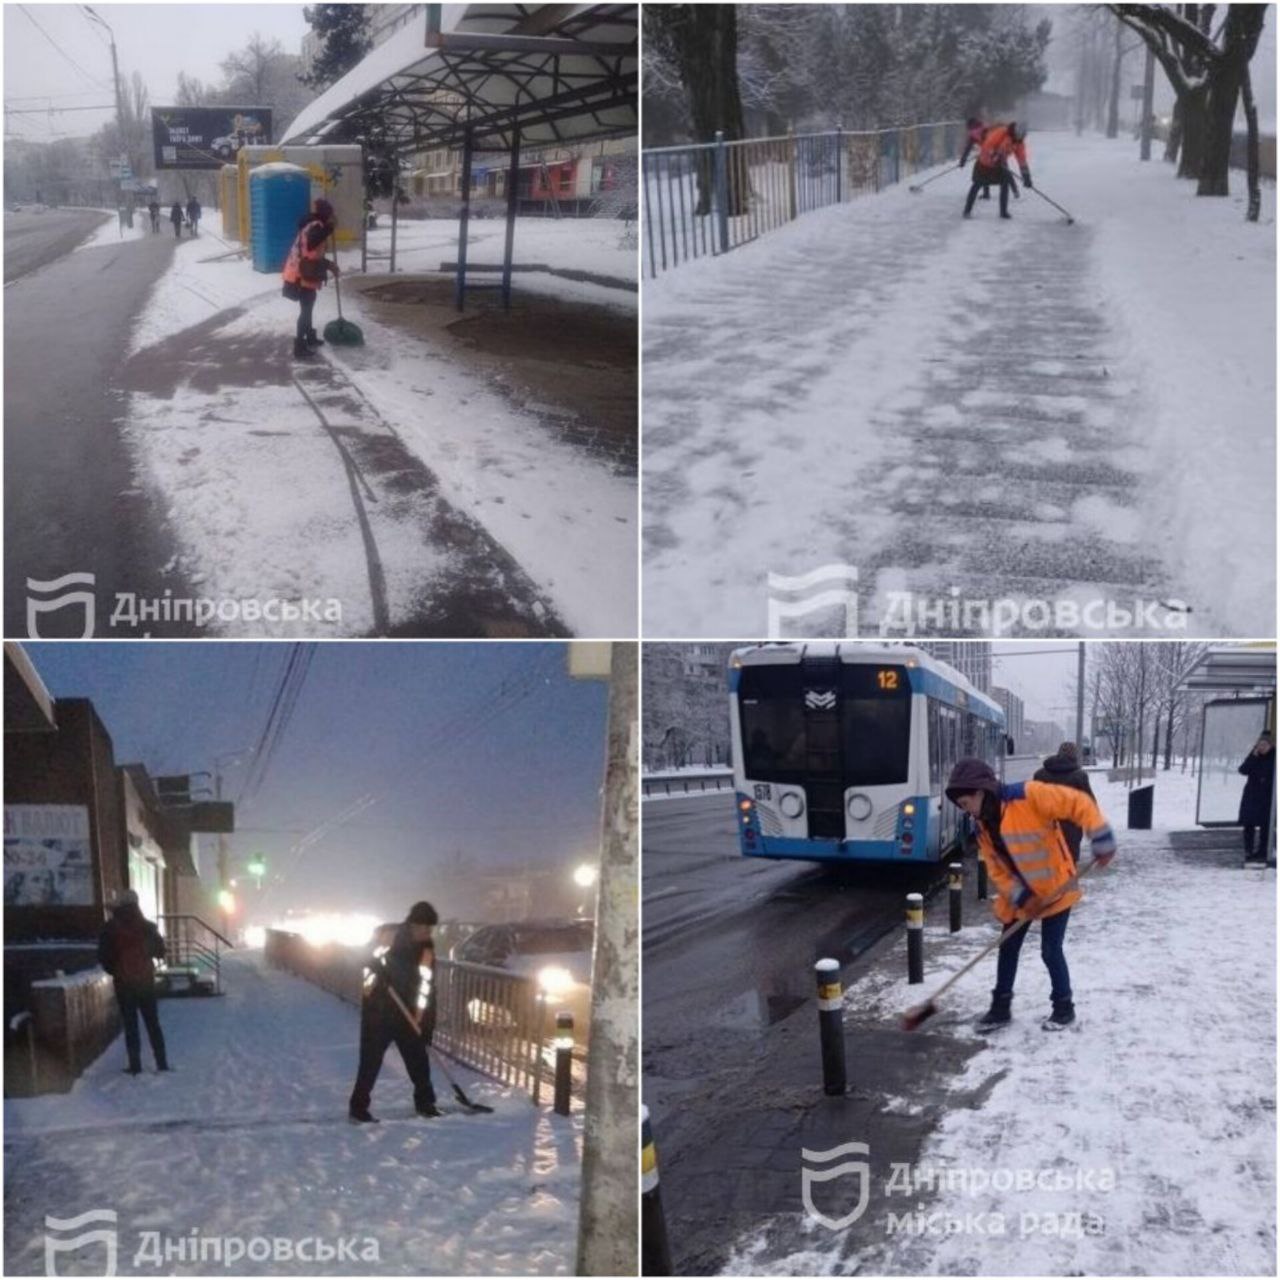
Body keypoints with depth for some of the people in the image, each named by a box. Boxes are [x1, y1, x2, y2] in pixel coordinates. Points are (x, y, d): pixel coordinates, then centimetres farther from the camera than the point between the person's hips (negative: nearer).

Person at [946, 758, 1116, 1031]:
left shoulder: (1028, 796, -25)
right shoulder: (983, 827, -2)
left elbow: (1078, 803, -24)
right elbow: (997, 871, -2)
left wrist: (1102, 840, -27)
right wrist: (1022, 898, -16)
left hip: (1055, 889, -6)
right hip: (1019, 897, 7)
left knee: (1050, 950, -2)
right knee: (1007, 949, 10)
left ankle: (1064, 1007, 19)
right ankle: (1000, 1007, 24)